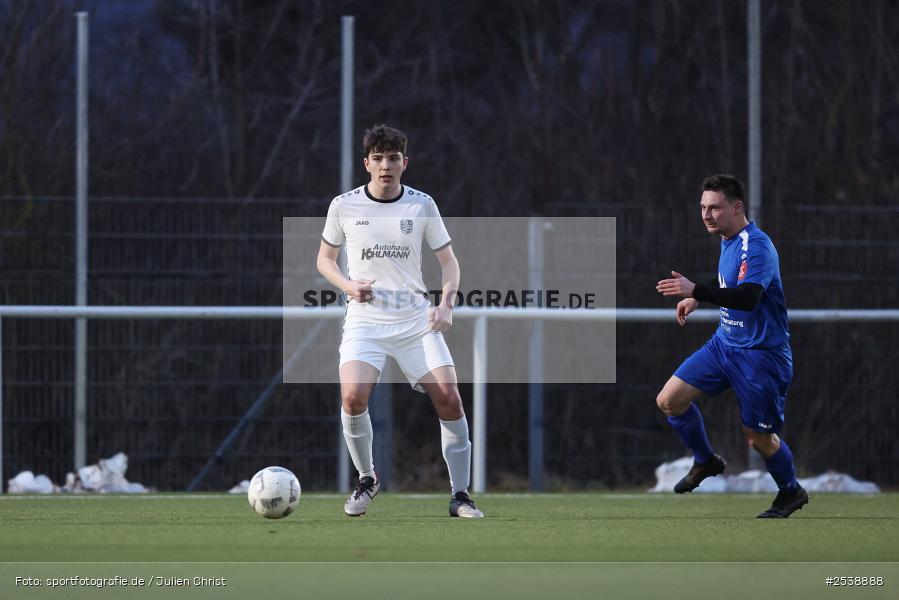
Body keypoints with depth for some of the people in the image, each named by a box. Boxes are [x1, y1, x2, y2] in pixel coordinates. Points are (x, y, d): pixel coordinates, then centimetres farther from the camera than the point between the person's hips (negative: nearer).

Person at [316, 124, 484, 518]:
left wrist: (446, 304, -9)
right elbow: (324, 259, 12)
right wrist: (347, 286, -8)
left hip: (416, 320, 1)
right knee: (353, 396, -23)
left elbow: (448, 262, 9)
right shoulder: (344, 206, 0)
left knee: (449, 398, -12)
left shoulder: (422, 205, 1)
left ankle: (460, 495, 1)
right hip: (365, 321, -1)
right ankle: (366, 479, 2)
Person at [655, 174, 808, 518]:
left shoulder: (756, 246, -22)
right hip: (724, 344, 8)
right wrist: (698, 299, 14)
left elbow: (748, 297, -38)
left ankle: (791, 492, 25)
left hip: (759, 353, -8)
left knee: (758, 436, 0)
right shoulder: (728, 241, 7)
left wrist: (696, 291, -47)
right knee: (670, 400, -2)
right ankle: (705, 461, 20)